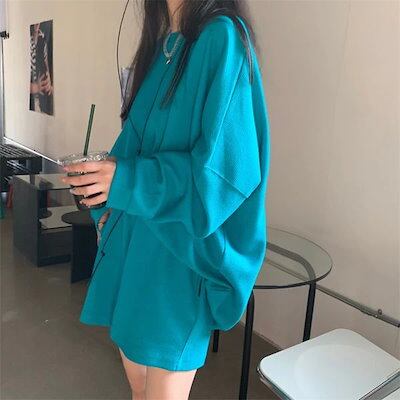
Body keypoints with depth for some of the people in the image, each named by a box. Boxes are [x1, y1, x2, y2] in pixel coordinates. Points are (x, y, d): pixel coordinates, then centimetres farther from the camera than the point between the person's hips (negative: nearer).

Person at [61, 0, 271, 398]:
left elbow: (228, 169, -21)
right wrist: (111, 205, 5)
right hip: (135, 242, 8)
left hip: (179, 251, -7)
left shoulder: (222, 38, -13)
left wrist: (124, 182, -19)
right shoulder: (162, 44, 13)